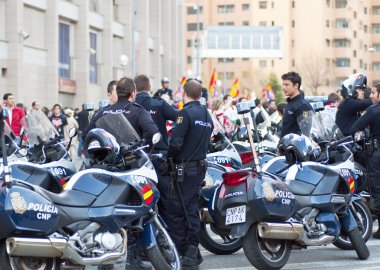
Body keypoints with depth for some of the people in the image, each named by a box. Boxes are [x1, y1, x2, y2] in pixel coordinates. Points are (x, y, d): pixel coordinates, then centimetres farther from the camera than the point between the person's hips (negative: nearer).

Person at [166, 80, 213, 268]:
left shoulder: (186, 113, -13)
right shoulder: (207, 115, 12)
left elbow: (176, 142, -19)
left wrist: (169, 156, -3)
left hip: (185, 168, -8)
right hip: (201, 166, 8)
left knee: (174, 210, -3)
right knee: (191, 208, 10)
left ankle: (178, 251, -3)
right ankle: (192, 251, 9)